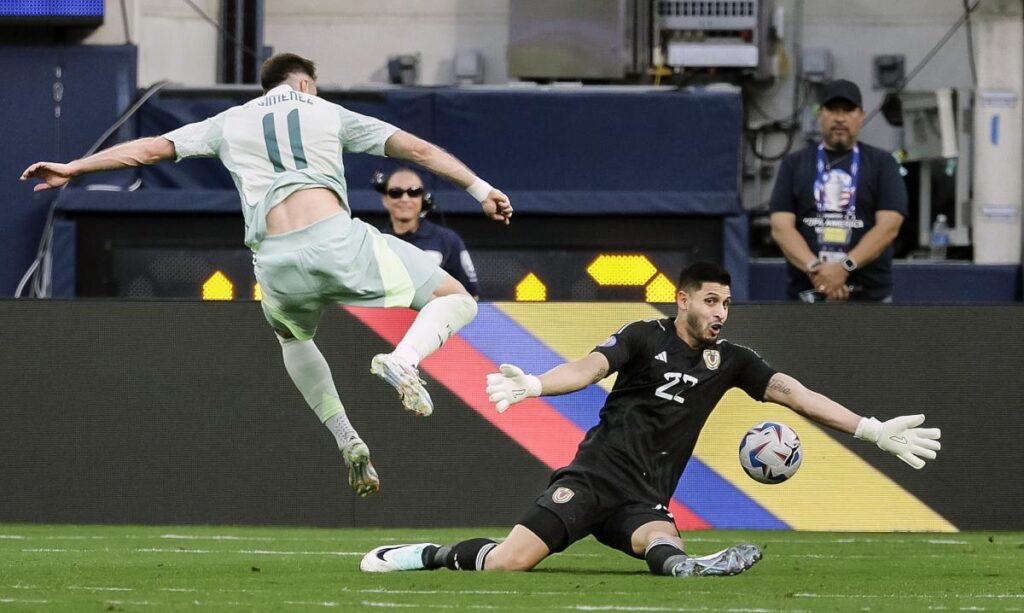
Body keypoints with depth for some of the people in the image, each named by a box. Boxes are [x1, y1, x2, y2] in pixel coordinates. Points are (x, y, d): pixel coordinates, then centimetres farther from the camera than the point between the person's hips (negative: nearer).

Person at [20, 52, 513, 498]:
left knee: (293, 340, 36)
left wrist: (72, 168, 33)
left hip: (276, 263, 3)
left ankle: (347, 440, 18)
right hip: (336, 239, -3)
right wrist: (480, 189, 20)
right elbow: (417, 149, 16)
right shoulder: (328, 113, 20)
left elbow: (149, 148, 25)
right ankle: (403, 359, -24)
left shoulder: (230, 123, 25)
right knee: (455, 300, 7)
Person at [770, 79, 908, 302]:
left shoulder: (881, 164, 7)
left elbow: (888, 227, -4)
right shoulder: (795, 164, 11)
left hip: (869, 297, -1)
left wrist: (845, 267, -18)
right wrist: (815, 268, -17)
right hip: (806, 297, 1)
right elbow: (781, 228, 1)